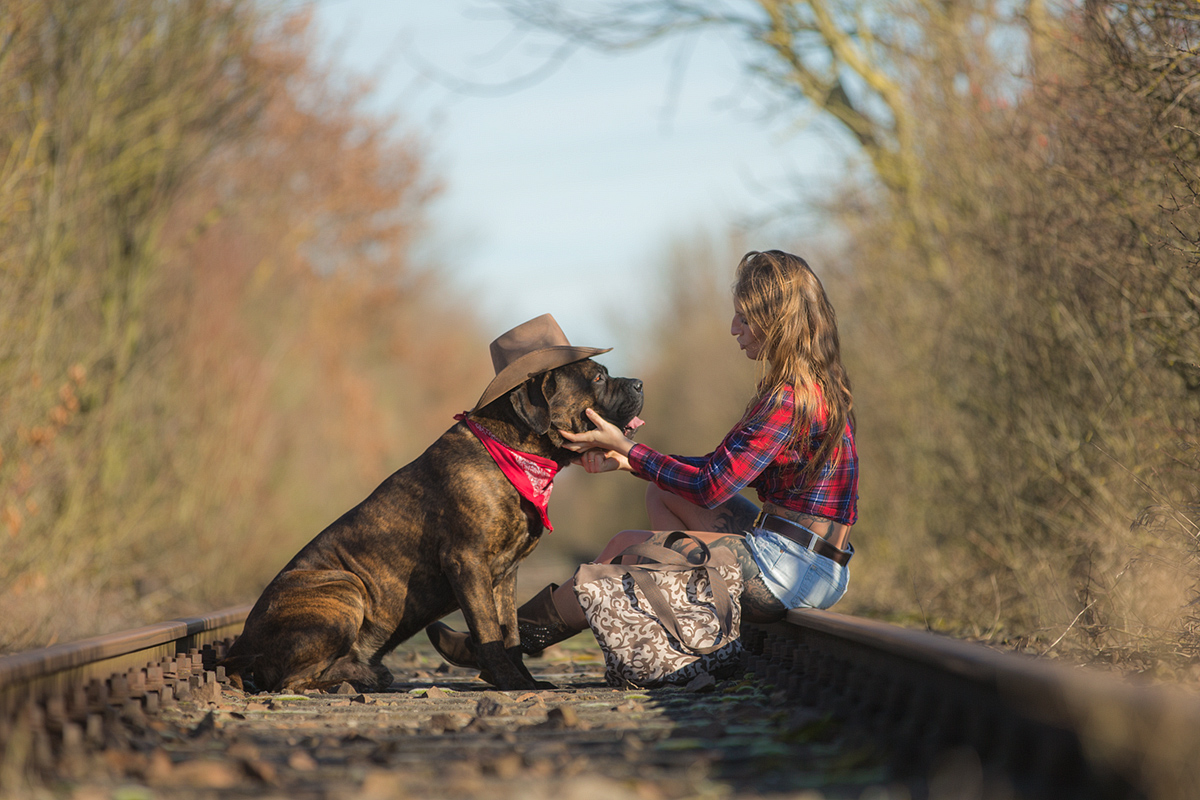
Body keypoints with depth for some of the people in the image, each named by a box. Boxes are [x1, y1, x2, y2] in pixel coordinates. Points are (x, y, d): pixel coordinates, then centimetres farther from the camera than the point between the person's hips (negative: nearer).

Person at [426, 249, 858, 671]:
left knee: (625, 549, -2)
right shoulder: (816, 387, 12)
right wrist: (628, 460, 10)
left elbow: (711, 487, -16)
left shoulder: (790, 400, -19)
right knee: (661, 495, 18)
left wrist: (626, 448, -6)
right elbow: (726, 468, 16)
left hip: (795, 570, -10)